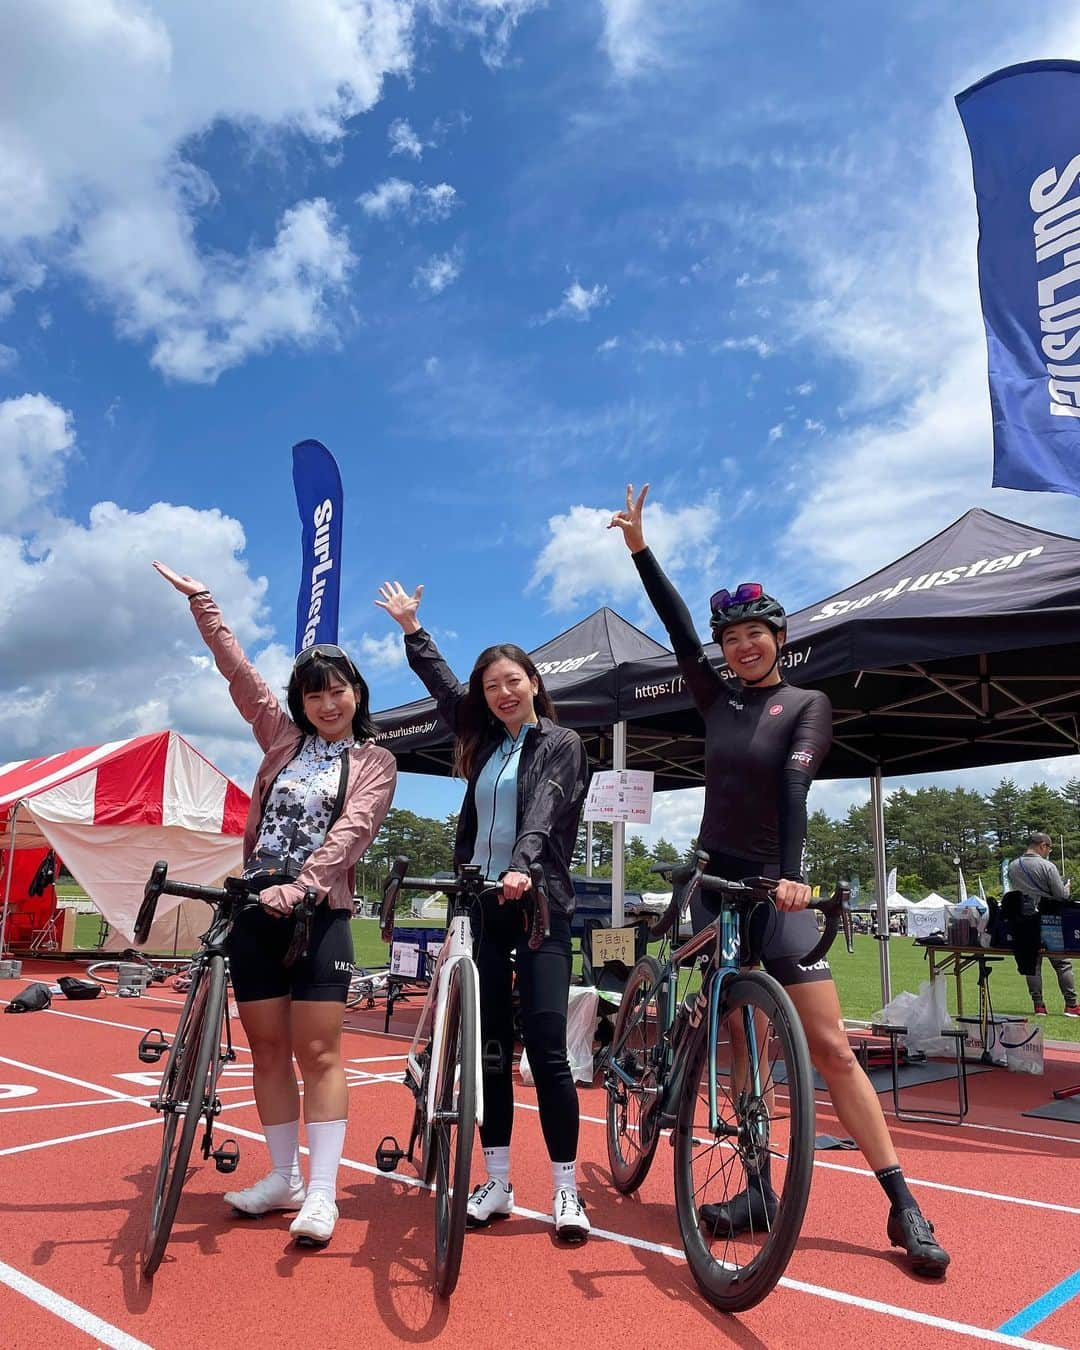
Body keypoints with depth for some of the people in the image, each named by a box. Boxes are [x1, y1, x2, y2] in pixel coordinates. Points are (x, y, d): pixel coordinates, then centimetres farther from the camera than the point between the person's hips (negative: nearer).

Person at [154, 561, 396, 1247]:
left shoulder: (375, 761, 2)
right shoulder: (284, 736, 12)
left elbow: (351, 829, -11)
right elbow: (239, 670, 9)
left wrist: (298, 884, -23)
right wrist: (201, 599, 7)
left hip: (319, 912, -4)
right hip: (254, 907, 4)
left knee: (318, 1052, -3)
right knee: (268, 1049, 11)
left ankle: (322, 1192, 7)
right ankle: (283, 1177, 25)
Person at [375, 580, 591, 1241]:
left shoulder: (561, 743, 0)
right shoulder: (484, 741, 14)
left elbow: (543, 809, -17)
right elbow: (442, 683, 27)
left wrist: (522, 866, -34)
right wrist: (411, 626, 34)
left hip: (538, 905, -5)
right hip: (480, 903, 5)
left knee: (547, 1047, -6)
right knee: (489, 1045, 8)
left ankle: (567, 1190, 6)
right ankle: (497, 1182, 19)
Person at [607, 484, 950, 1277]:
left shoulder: (806, 704, -3)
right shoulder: (719, 701, 8)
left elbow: (794, 786, -17)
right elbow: (678, 630, 1)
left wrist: (788, 873, -30)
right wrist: (640, 548, -3)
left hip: (775, 887, -4)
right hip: (715, 884, 5)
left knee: (830, 1046, -5)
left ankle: (904, 1206, 6)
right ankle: (760, 1192, 19)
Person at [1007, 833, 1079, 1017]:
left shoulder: (1012, 866, 5)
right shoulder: (1047, 866, -12)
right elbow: (1061, 895, -10)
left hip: (1023, 921, 4)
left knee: (1032, 963, 8)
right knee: (1062, 963, 5)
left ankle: (1038, 1005, 9)